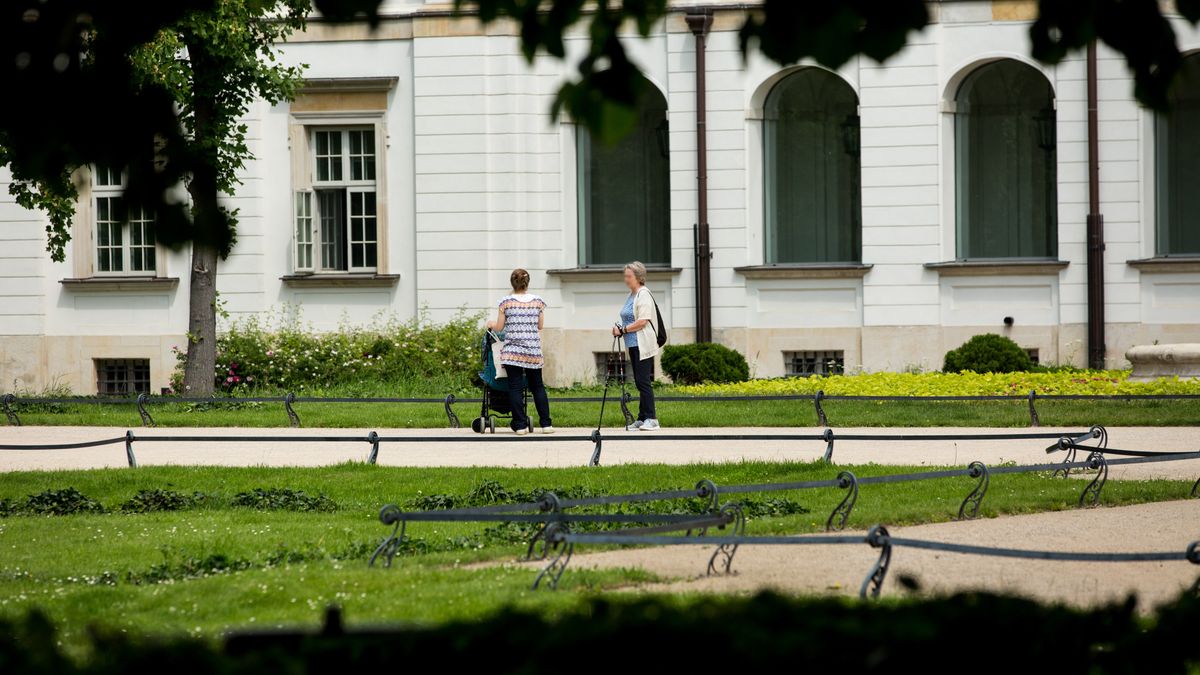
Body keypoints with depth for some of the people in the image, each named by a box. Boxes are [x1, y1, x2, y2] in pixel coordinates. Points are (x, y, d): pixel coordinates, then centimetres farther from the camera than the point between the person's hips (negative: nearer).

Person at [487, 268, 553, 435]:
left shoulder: (506, 302, -3)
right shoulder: (538, 301, 3)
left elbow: (499, 327, 2)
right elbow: (540, 326, 10)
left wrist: (491, 324, 24)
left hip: (512, 351, -2)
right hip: (534, 351, 2)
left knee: (515, 387, 1)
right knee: (538, 386, 13)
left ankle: (520, 425, -3)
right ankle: (546, 423, 10)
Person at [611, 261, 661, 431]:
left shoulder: (643, 294, -11)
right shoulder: (631, 295, 18)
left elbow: (642, 321, -19)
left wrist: (623, 330, -14)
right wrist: (620, 329, 7)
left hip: (643, 345, -10)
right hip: (633, 345, 10)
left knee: (643, 381, -11)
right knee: (640, 382, 10)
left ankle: (651, 419, -9)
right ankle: (642, 419, 13)